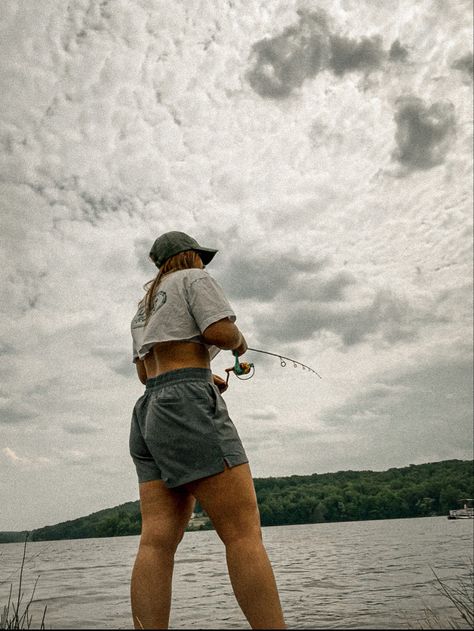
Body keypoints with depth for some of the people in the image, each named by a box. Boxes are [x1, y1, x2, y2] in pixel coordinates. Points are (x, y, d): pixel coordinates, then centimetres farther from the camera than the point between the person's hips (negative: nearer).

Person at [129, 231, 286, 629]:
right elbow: (221, 332, -9)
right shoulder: (195, 279, 7)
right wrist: (239, 340, 13)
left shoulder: (145, 307, 29)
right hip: (188, 407, -8)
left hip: (150, 413, 9)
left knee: (157, 541, -2)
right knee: (244, 533, -12)